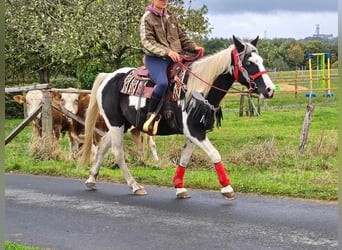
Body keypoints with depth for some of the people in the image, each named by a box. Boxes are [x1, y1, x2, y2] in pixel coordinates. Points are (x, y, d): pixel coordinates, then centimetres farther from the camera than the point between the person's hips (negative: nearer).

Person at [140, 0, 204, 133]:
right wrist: (167, 51, -26)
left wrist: (194, 47, 1)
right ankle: (150, 115, -19)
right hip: (155, 58, -7)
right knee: (162, 82, -33)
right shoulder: (147, 18, -2)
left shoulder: (171, 17, 17)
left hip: (175, 57, 7)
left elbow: (182, 37, 21)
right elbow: (147, 42, -12)